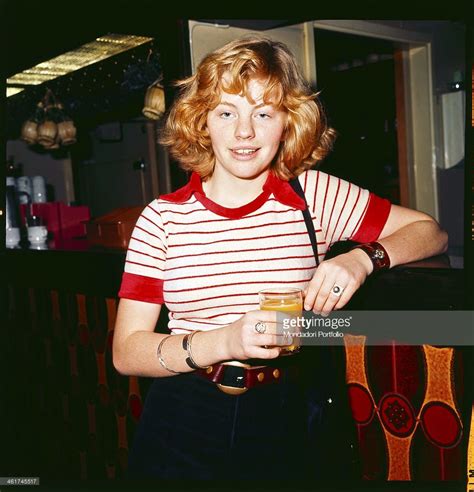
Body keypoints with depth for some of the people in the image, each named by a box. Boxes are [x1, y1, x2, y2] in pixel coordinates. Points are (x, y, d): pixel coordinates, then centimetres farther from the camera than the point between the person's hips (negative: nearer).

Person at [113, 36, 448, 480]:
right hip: (181, 426, 0)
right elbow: (126, 351, -9)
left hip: (278, 423, 1)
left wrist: (363, 258, -19)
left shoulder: (314, 195, -4)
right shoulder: (162, 217, -7)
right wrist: (224, 342, -25)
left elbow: (430, 231, 1)